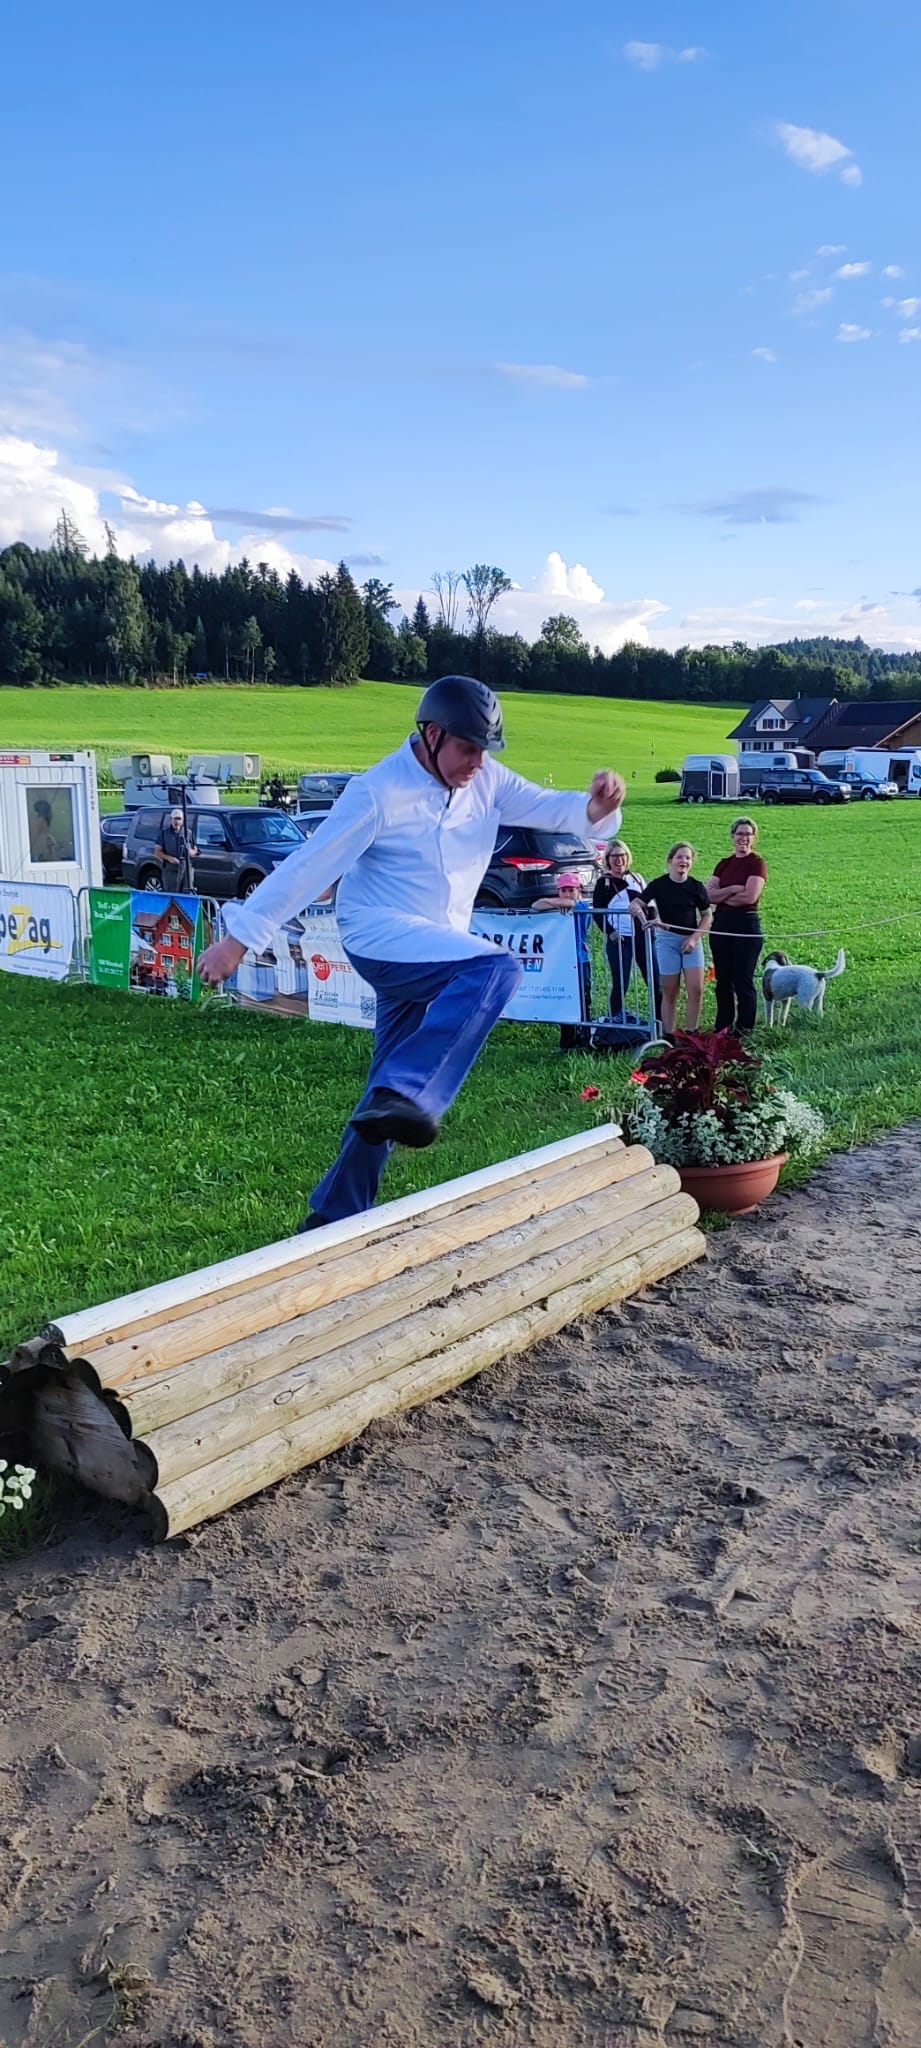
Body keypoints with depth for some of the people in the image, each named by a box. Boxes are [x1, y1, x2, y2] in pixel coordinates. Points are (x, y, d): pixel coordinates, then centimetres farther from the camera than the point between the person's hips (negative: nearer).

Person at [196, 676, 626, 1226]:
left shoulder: (487, 781, 4)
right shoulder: (379, 792, -14)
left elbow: (553, 808, -2)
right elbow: (307, 867, -13)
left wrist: (597, 806, -26)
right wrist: (239, 939, -12)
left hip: (432, 954, 7)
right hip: (381, 937, -7)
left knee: (389, 1098, 10)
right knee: (497, 968, -33)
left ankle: (335, 1215, 21)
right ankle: (405, 1095, -39)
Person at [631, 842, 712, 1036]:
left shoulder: (696, 887, 0)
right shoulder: (659, 885, -5)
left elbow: (707, 915, 6)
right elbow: (636, 904, -10)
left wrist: (695, 937, -6)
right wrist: (640, 912, -33)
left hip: (691, 940, 1)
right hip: (667, 939, -1)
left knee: (696, 989, -6)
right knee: (670, 992, 4)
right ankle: (668, 1035, 12)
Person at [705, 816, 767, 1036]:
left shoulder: (757, 863, -4)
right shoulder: (723, 864, 12)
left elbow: (750, 896, -17)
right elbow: (709, 895, 0)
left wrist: (721, 895, -4)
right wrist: (733, 889, -14)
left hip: (746, 924, -6)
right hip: (721, 924, 6)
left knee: (743, 981, -3)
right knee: (723, 980, 11)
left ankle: (744, 1031, 5)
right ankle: (722, 1028, 20)